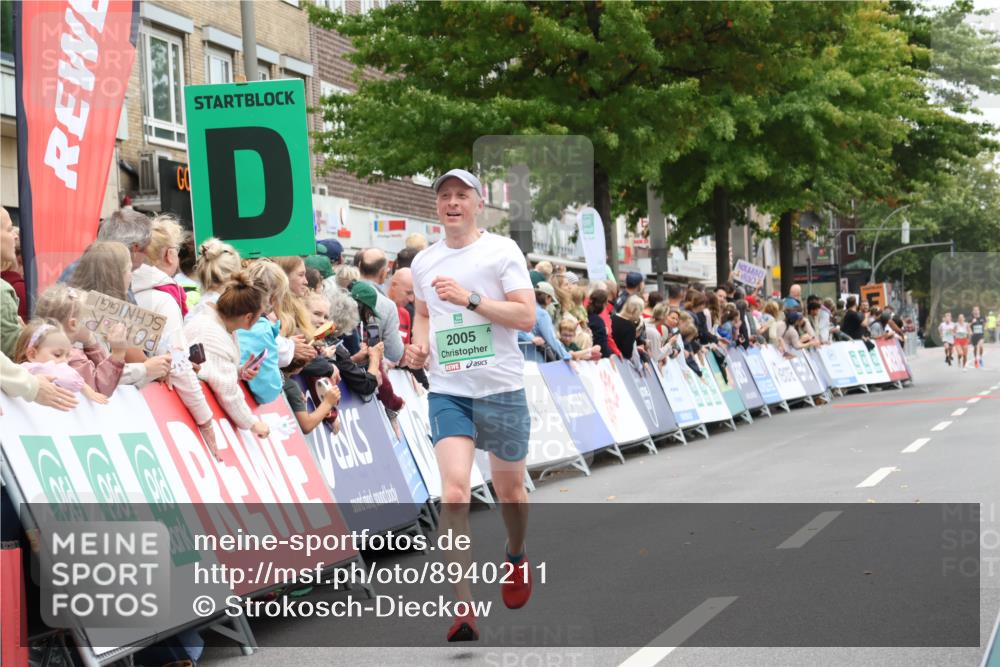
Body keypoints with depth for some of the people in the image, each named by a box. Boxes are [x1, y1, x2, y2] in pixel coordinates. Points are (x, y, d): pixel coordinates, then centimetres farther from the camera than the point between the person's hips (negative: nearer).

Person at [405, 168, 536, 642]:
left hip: (501, 389, -2)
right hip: (447, 391, 2)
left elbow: (526, 316, -12)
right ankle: (464, 608, -15)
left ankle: (516, 557, 46)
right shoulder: (423, 262, 10)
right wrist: (419, 345, 6)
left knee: (509, 489, 13)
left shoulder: (502, 250, -4)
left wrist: (470, 299, -21)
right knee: (454, 491, -15)